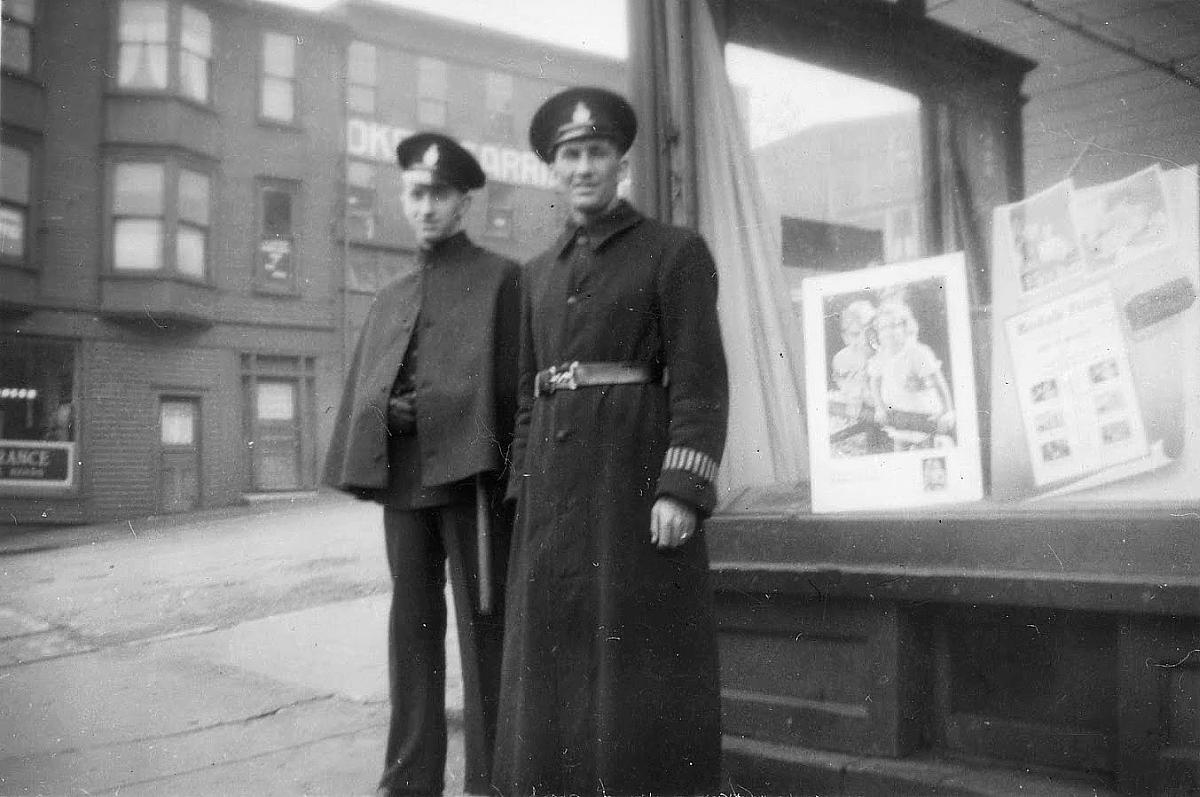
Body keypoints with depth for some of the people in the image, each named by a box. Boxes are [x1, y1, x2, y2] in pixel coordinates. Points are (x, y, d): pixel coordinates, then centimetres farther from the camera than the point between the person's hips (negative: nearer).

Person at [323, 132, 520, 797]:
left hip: (471, 473, -5)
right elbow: (363, 388, 17)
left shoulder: (501, 280, 3)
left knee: (482, 628, 0)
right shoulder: (390, 297, 20)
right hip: (401, 477, 5)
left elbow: (516, 382, -4)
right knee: (412, 627, 10)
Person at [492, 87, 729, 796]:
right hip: (560, 480, 6)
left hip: (641, 468, -6)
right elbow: (532, 392, 17)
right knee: (561, 654, 6)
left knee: (647, 659, -4)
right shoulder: (543, 273, 17)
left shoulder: (677, 251, 0)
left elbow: (701, 381, -8)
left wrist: (682, 491, -19)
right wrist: (526, 497, 9)